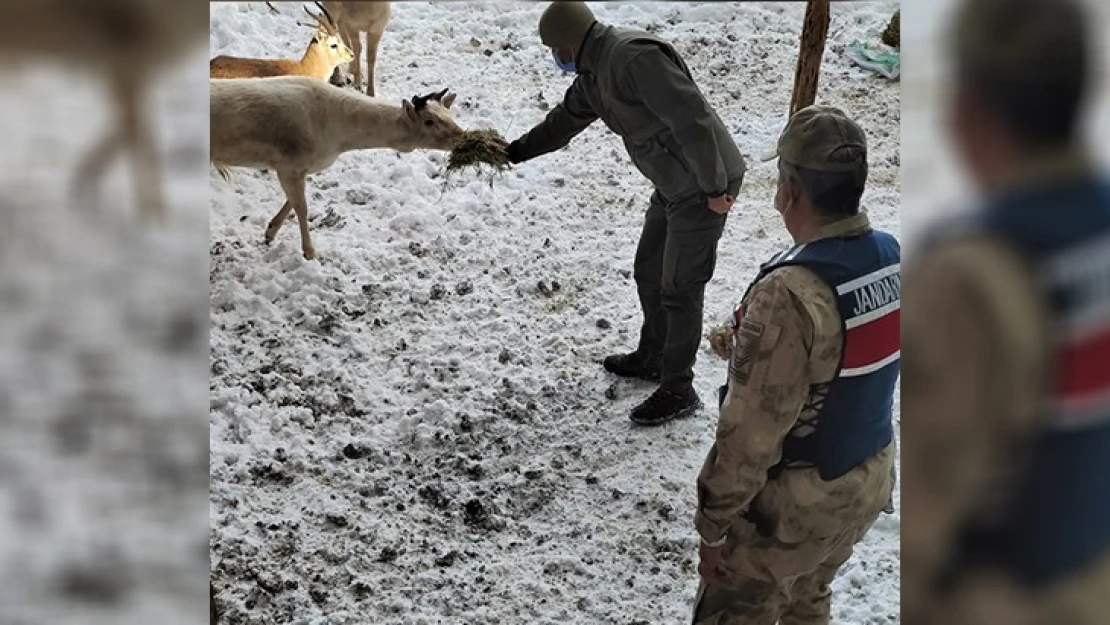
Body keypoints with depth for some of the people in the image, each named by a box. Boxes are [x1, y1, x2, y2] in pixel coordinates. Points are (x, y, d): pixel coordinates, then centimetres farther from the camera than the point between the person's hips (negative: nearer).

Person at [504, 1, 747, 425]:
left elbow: (691, 117, -28)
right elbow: (565, 121, 23)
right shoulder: (594, 73, 7)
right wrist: (513, 152, 21)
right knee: (649, 274, 21)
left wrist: (714, 186, -24)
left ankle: (678, 391, 13)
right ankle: (652, 358, 40)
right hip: (672, 184, 10)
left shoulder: (635, 57, -26)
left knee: (679, 289, -1)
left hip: (703, 187, -10)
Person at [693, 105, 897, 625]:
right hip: (871, 479, 7)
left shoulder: (789, 294, -32)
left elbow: (751, 432, -27)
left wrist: (713, 525, -16)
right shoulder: (891, 258, -6)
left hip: (796, 502, -7)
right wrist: (753, 352, 14)